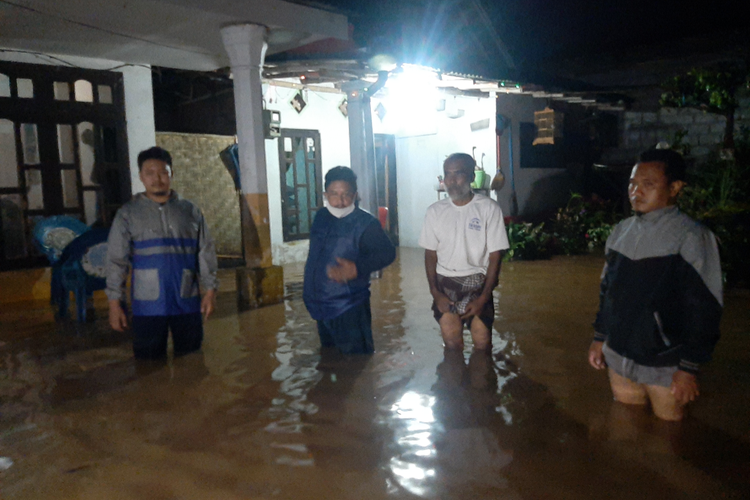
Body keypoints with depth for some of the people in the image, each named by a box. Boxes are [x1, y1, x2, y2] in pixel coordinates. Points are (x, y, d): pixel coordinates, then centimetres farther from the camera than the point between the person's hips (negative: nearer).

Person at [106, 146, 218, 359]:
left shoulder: (190, 211, 7)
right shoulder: (128, 214, 3)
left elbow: (206, 253, 7)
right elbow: (116, 260, 2)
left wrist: (210, 290, 0)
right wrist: (115, 303, -3)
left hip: (187, 303, 1)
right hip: (148, 306, -1)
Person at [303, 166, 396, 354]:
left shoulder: (365, 223, -14)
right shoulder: (321, 217, 6)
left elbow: (387, 252, -25)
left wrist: (357, 268, -41)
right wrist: (309, 292, 21)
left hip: (349, 310, -7)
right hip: (322, 308, 7)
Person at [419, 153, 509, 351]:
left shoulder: (489, 208, -5)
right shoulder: (435, 211, 3)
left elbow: (495, 255, -4)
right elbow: (430, 255, 6)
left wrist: (483, 297, -10)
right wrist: (435, 293, -5)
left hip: (477, 283, -1)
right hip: (445, 283, 2)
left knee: (482, 341, -7)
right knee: (451, 342, -5)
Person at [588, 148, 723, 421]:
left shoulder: (691, 237, -14)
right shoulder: (621, 231, 3)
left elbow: (704, 308, -13)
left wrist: (689, 368, -12)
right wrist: (599, 337, 13)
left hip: (664, 367, -5)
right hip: (618, 357, 5)